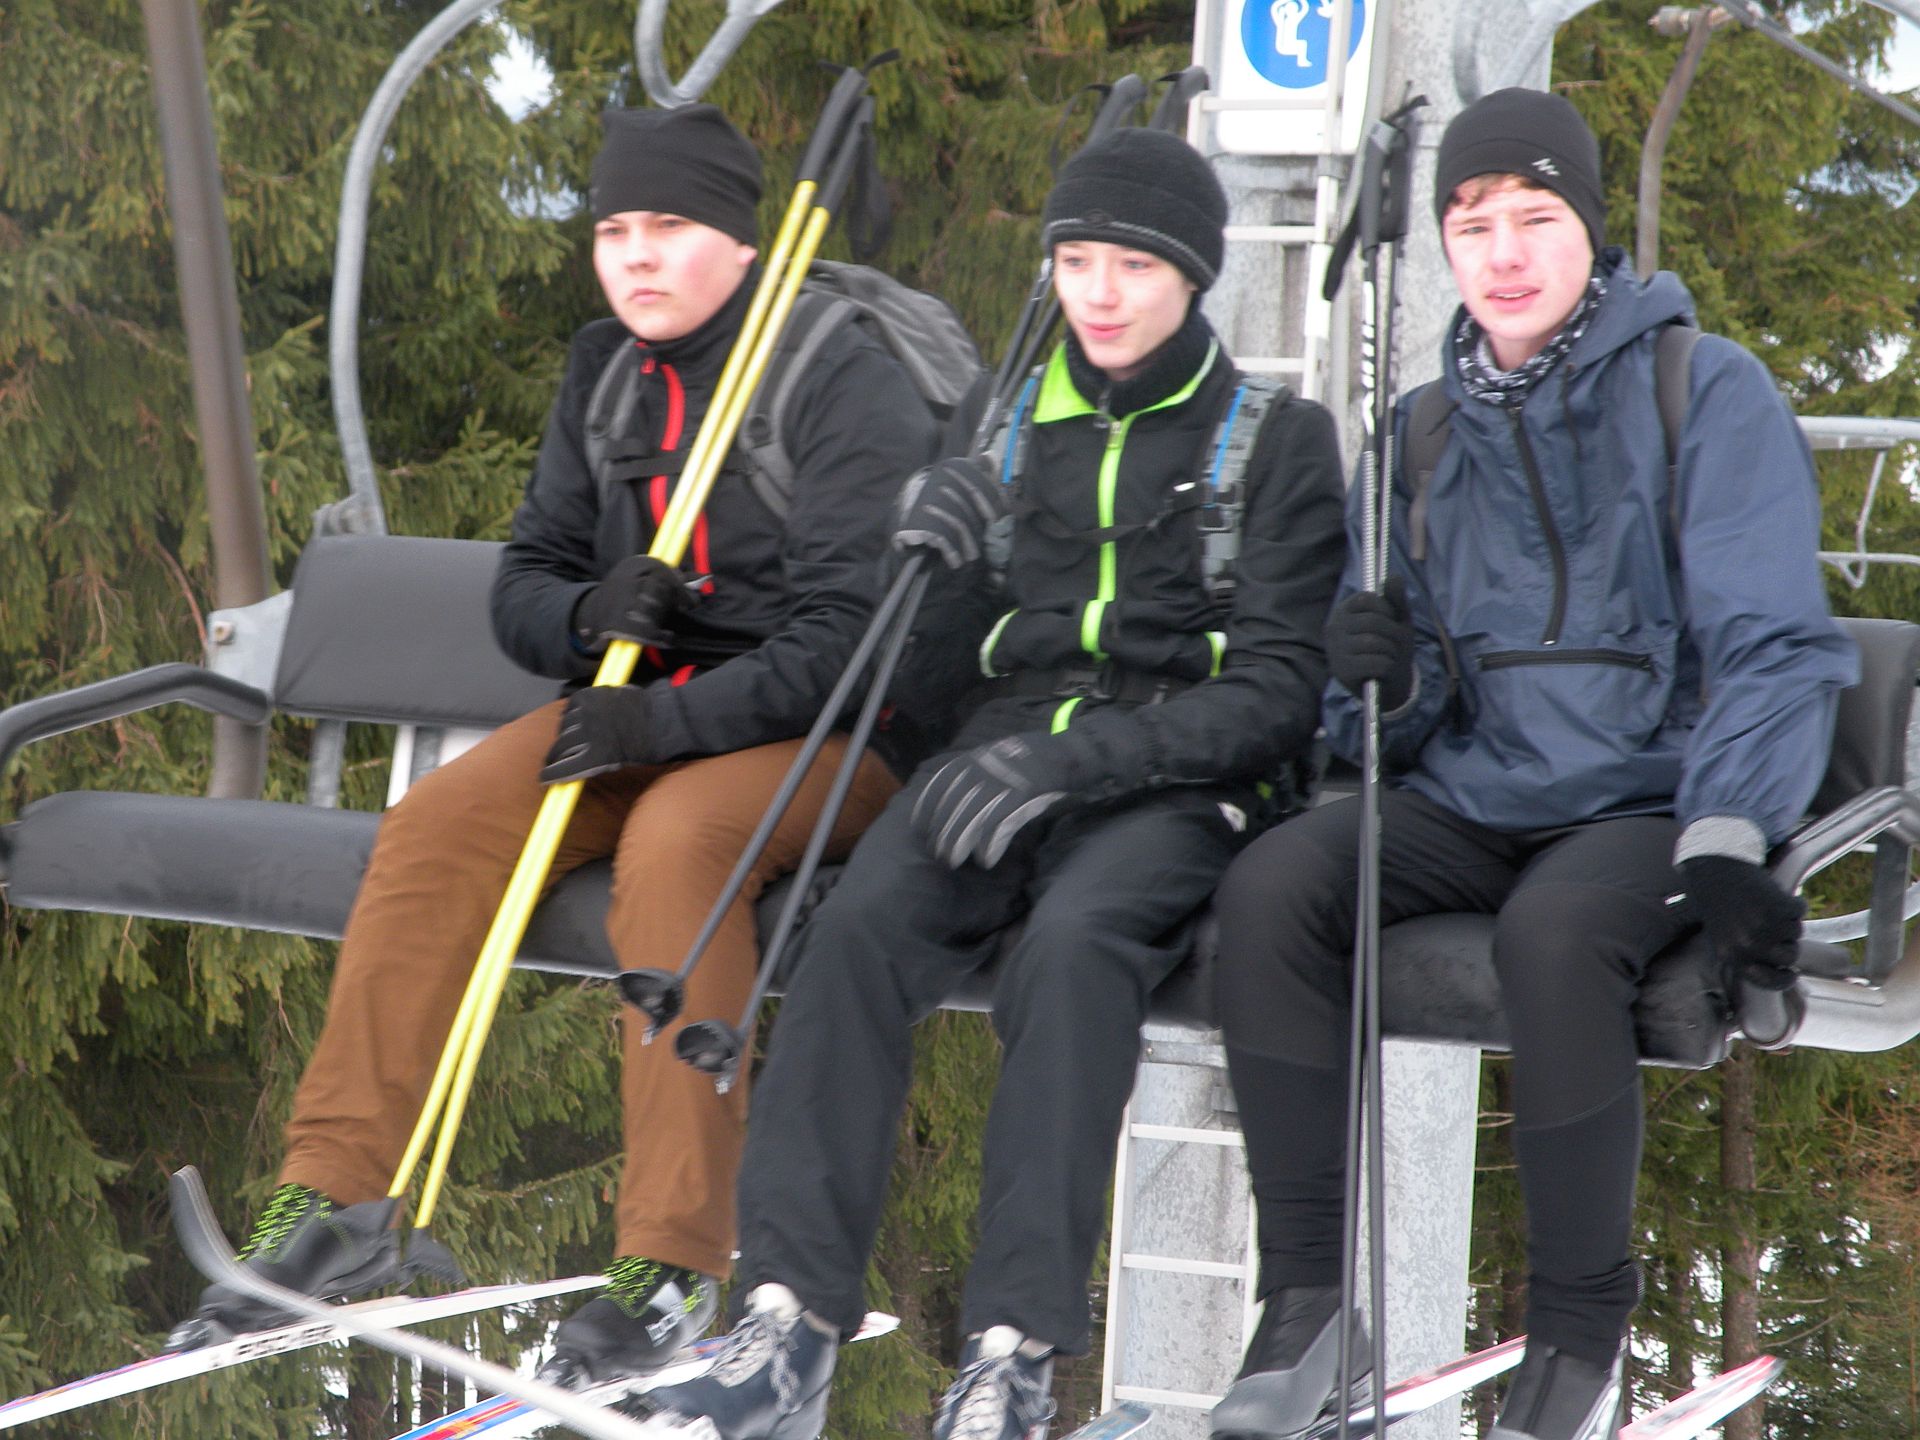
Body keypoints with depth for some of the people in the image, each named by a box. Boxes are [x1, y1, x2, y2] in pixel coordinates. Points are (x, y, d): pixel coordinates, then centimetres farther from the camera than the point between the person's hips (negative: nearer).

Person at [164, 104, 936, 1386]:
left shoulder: (845, 380, -14)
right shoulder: (606, 374, 9)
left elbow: (848, 631, -21)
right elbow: (525, 585, 13)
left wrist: (675, 723, -29)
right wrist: (589, 614, -12)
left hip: (829, 728, -7)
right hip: (649, 709, 7)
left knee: (676, 835, -36)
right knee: (437, 825, -15)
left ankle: (675, 1258, -36)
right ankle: (339, 1197, -12)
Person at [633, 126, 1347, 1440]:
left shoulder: (1279, 443, 3)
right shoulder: (1016, 433, 17)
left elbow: (1276, 693, -6)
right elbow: (932, 680, 19)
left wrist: (1074, 759, -19)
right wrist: (940, 573, -5)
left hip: (1173, 786, -4)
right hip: (1009, 761, 4)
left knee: (1074, 937, -36)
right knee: (862, 922, -28)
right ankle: (788, 1330, -33)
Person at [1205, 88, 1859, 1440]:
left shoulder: (1708, 392, -2)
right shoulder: (1424, 431, 13)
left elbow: (1774, 647, -8)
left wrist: (1725, 844, -22)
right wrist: (1382, 678, -10)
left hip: (1644, 800, -4)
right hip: (1471, 799, 5)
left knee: (1554, 931, -37)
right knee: (1271, 888, -24)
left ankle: (1584, 1326, -18)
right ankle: (1311, 1295, -15)